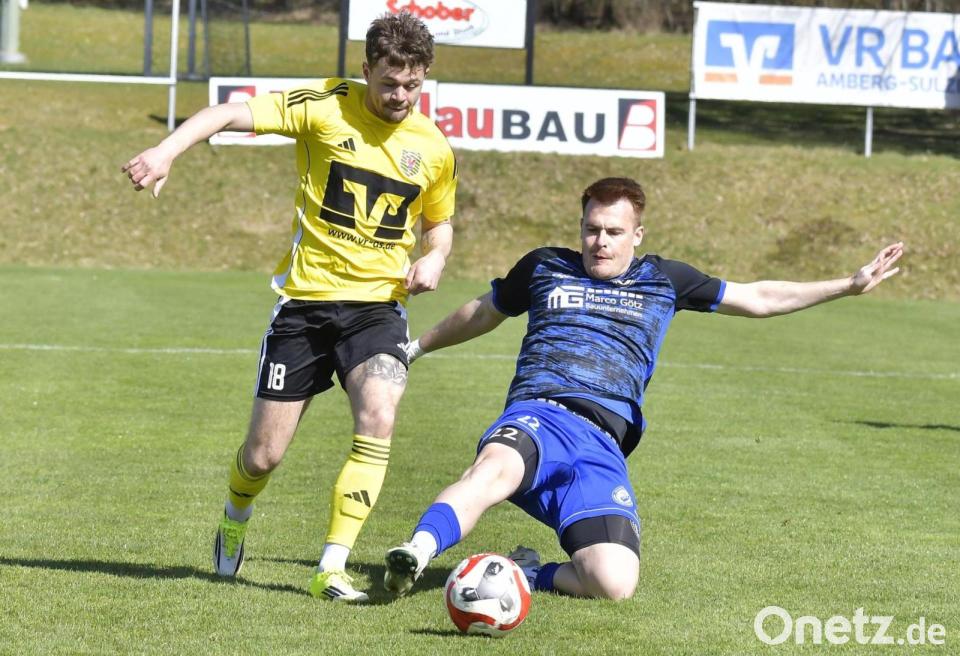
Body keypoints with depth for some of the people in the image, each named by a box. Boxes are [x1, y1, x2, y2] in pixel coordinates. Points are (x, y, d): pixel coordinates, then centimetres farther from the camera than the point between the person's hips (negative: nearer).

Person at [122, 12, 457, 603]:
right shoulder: (326, 108, -8)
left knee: (378, 419, -26)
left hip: (378, 303, 1)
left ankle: (332, 569, -20)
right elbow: (232, 113, -15)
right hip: (306, 297, -1)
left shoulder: (434, 148, 3)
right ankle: (236, 521, 40)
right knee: (264, 455, 3)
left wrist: (435, 258, -2)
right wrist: (168, 150, -32)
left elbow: (439, 222, 21)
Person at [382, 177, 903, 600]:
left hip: (602, 445, 1)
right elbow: (482, 314, 38)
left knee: (615, 583, -23)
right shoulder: (544, 267, 20)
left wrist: (851, 285, 22)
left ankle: (529, 574, 2)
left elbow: (760, 298, 26)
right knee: (495, 467, -43)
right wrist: (415, 347, 48)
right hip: (537, 416, -1)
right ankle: (416, 553, -59)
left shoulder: (662, 280, 21)